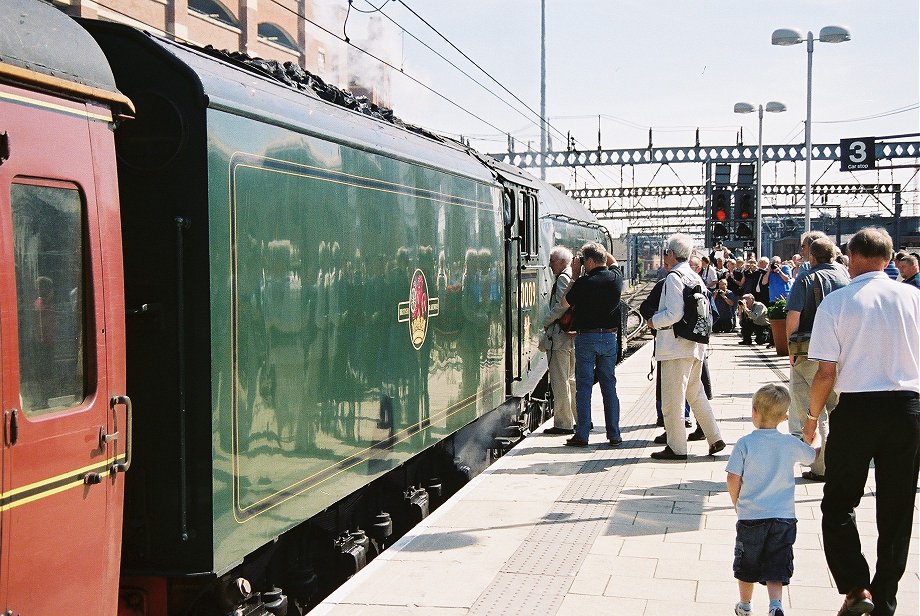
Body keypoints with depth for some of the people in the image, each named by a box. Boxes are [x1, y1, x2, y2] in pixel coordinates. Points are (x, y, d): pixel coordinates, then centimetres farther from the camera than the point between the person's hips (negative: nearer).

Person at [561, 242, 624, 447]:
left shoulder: (583, 283, -15)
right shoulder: (616, 277, 0)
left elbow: (565, 303, 0)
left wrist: (574, 277, 2)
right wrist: (601, 251, 17)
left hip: (586, 337, -4)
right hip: (610, 336, 5)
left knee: (583, 386, 1)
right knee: (609, 386, 10)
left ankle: (582, 435, 2)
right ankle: (614, 434, 11)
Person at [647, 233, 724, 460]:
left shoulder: (674, 277, -14)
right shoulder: (696, 278, 12)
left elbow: (674, 313, -22)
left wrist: (654, 322, -6)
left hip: (676, 347, -9)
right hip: (695, 346, 9)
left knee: (672, 399, -1)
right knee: (696, 394, 18)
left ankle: (676, 447, 5)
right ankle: (715, 439, 18)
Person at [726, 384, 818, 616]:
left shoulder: (745, 444, -9)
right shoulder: (791, 444, -1)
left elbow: (733, 479, -10)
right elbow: (813, 457, 20)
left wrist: (736, 503, 8)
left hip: (750, 516, -1)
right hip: (783, 517, 1)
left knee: (747, 566, 16)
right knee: (775, 569, 5)